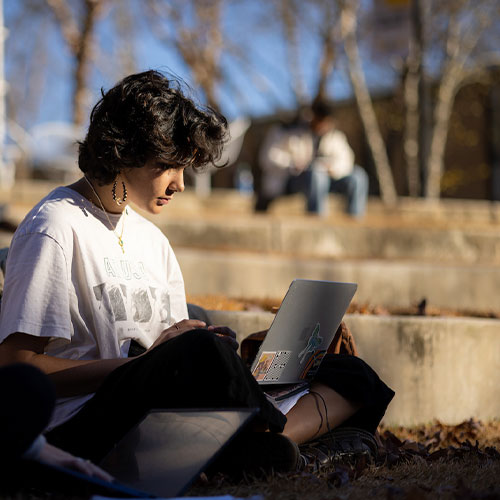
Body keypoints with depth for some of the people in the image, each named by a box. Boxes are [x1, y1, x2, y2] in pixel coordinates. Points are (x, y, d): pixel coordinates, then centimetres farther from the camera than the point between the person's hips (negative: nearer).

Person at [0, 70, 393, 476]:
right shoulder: (55, 230, -4)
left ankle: (257, 445, -33)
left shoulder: (151, 239, 23)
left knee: (353, 376, -4)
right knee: (199, 351, -40)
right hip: (78, 427, -8)